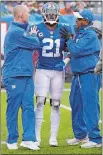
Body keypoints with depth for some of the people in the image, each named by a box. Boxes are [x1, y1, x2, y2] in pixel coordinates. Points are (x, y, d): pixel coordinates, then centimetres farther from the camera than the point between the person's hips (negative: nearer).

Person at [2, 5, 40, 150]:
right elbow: (35, 44, -11)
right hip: (14, 77, -8)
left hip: (27, 76, 8)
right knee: (13, 108, 0)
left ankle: (28, 139, -3)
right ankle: (12, 140, 8)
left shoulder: (23, 30, 17)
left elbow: (31, 44, 18)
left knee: (29, 107, 0)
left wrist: (32, 36, 2)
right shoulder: (15, 32, -15)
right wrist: (33, 35, 8)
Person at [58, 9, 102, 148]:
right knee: (76, 104, 17)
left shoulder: (90, 35, -15)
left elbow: (76, 50, -19)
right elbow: (73, 50, 22)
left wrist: (69, 39, -6)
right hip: (78, 74, 10)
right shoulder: (79, 33, 14)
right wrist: (68, 40, 8)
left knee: (90, 106, -10)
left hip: (89, 75, -10)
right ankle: (80, 134, 30)